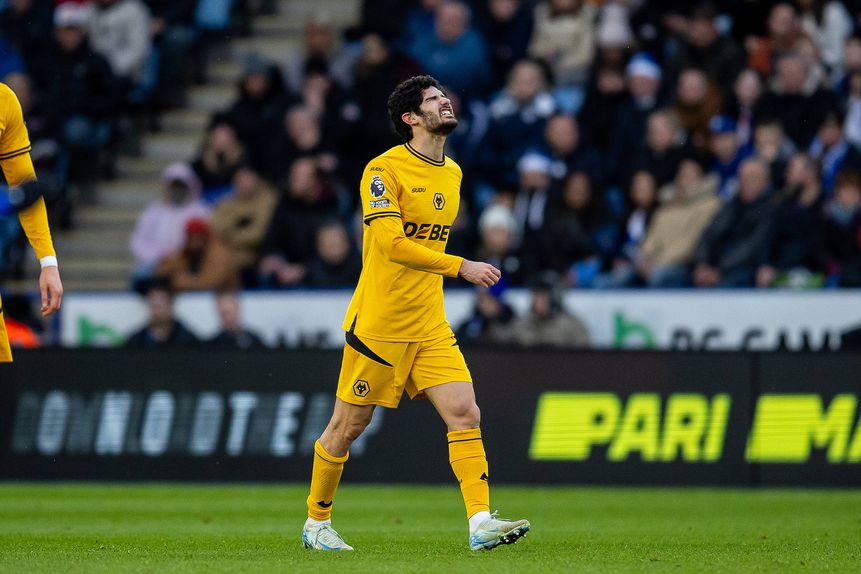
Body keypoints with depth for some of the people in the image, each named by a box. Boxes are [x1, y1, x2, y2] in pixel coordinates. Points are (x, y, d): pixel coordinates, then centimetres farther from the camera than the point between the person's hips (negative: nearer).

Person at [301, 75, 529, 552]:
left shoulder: (452, 173, 12)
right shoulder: (385, 169, -13)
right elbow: (392, 244, -23)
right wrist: (461, 267, -26)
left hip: (430, 328, 6)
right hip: (378, 324, -6)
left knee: (465, 414, -10)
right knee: (348, 427, 4)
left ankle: (481, 523, -14)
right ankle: (316, 523, 21)